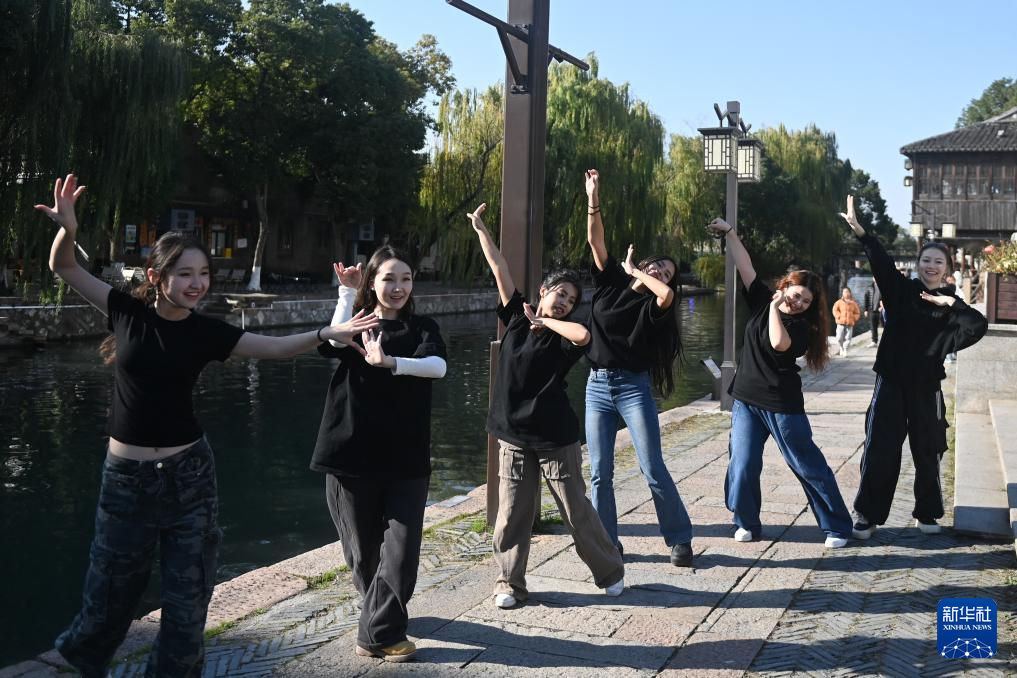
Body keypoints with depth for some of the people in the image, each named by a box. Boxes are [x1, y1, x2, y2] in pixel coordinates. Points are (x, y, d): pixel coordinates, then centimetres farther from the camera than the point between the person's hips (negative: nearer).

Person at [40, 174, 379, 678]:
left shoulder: (206, 332, -5)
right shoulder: (128, 312, -6)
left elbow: (273, 347, -2)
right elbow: (64, 268, 0)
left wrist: (325, 333, -18)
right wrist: (67, 229, -20)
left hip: (187, 473, 1)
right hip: (126, 474, 0)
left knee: (188, 589, 9)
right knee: (113, 584, 15)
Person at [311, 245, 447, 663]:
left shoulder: (422, 328, 6)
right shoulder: (355, 322, 7)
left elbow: (438, 366, -18)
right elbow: (334, 345, -18)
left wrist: (389, 362, -33)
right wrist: (347, 293, -15)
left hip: (406, 458, 0)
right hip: (352, 453, 0)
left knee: (401, 547, -7)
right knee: (364, 548, 10)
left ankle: (377, 633, 6)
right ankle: (382, 631, 31)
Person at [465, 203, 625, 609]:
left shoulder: (563, 336, -6)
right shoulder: (516, 317, 4)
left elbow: (583, 335, -31)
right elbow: (500, 269, 4)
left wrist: (545, 321, -16)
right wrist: (481, 229, 6)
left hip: (555, 436, -3)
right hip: (514, 435, 3)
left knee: (577, 511, 7)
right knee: (512, 515, 5)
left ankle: (610, 572, 25)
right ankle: (510, 583, 19)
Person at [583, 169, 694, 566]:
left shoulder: (652, 305, -2)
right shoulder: (610, 283, 8)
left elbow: (667, 295, -26)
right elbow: (595, 241, 1)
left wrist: (634, 272, -10)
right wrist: (593, 199, -9)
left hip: (633, 388, -3)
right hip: (597, 387, 3)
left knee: (653, 469, -4)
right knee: (600, 472, 3)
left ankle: (680, 540, 9)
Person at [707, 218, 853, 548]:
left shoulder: (803, 326, -9)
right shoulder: (761, 301, 4)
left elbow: (779, 343, -28)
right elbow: (745, 266, 4)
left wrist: (776, 308, -19)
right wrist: (729, 233, 2)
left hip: (782, 405, -4)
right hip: (746, 399, 4)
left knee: (809, 466, 3)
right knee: (742, 465, -1)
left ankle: (837, 527, 13)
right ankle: (747, 523, 17)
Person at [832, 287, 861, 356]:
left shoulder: (853, 303, 9)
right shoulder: (839, 302, 5)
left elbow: (857, 313, 13)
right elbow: (835, 310, 1)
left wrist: (854, 319, -2)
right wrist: (839, 316, -12)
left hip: (850, 323, 1)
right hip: (841, 323, -1)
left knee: (848, 338, -4)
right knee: (839, 337, -3)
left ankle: (845, 350, 3)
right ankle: (841, 348, 20)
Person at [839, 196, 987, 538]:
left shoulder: (950, 303, 5)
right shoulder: (901, 290, 1)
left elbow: (979, 326, -11)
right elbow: (883, 262, -16)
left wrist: (951, 303, -20)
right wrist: (859, 231, -32)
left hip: (926, 386, 2)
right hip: (891, 381, -1)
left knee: (927, 452, 10)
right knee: (879, 450, -2)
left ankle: (927, 514, 26)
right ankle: (868, 514, 6)